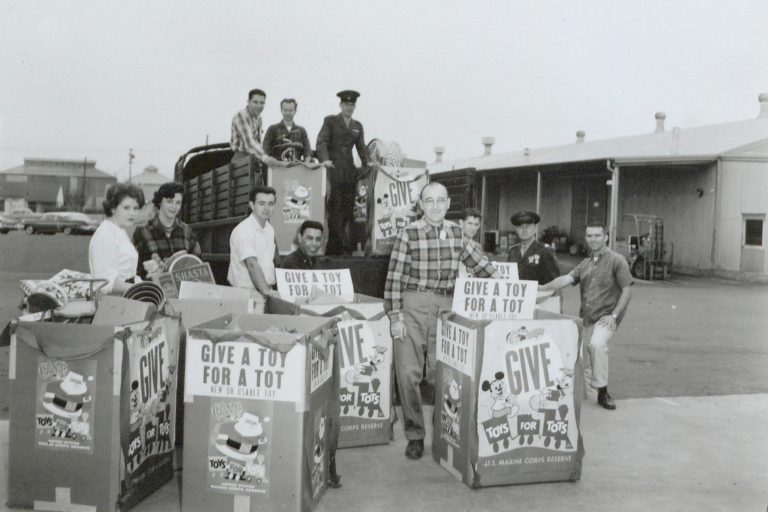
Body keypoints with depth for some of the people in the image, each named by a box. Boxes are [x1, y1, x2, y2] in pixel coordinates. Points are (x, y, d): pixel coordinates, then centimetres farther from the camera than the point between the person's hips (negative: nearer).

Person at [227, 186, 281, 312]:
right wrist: (266, 290, -33)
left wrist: (271, 289, 8)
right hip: (248, 293, -7)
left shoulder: (269, 229, 12)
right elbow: (252, 264, -25)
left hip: (267, 292, 7)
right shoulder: (243, 230, -14)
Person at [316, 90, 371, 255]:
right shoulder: (330, 121, 7)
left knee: (348, 207, 0)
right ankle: (335, 246, -7)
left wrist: (367, 162, 2)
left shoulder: (357, 126, 20)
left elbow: (361, 147, 19)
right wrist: (325, 159, -21)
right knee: (335, 207, -8)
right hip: (333, 169, -4)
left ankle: (347, 246, 4)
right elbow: (321, 142, -4)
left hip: (349, 171, 4)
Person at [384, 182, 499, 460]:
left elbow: (475, 258, 21)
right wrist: (395, 316, -9)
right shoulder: (409, 234, -5)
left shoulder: (455, 232, 7)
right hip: (412, 305, -3)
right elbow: (394, 277, -5)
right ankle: (415, 435, 8)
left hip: (445, 306, 3)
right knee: (408, 372, -5)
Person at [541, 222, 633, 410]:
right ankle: (589, 395, 22)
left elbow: (627, 291, -5)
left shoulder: (616, 260, -2)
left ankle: (602, 391, -19)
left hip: (606, 317, -6)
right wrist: (542, 288, -14)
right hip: (586, 318, 6)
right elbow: (566, 279, 1)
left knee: (597, 344, -30)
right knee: (583, 358, 6)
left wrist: (614, 315, -13)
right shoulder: (585, 264, 14)